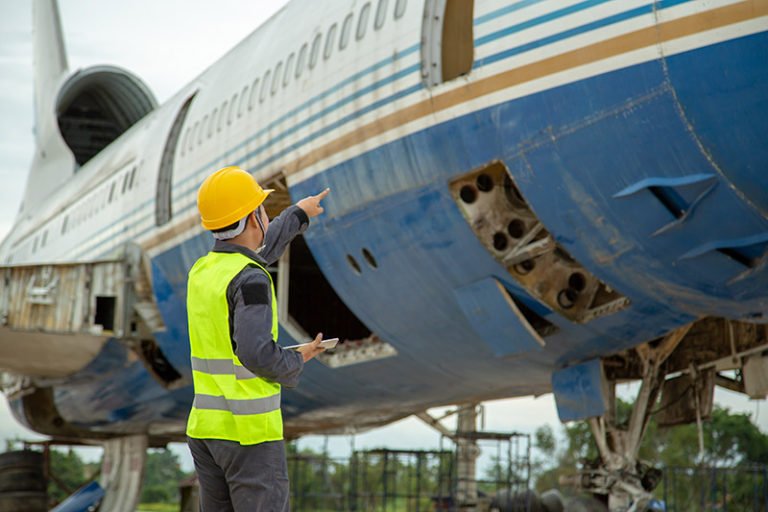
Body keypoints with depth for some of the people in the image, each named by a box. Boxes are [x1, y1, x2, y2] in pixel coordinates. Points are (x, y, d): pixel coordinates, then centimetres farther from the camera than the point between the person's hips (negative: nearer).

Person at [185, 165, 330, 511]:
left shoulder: (202, 271, 10)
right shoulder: (250, 281, -17)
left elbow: (255, 254, 31)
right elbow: (256, 353, -28)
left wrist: (297, 215, 44)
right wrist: (296, 363, -6)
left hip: (205, 426, 8)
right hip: (250, 431, -8)